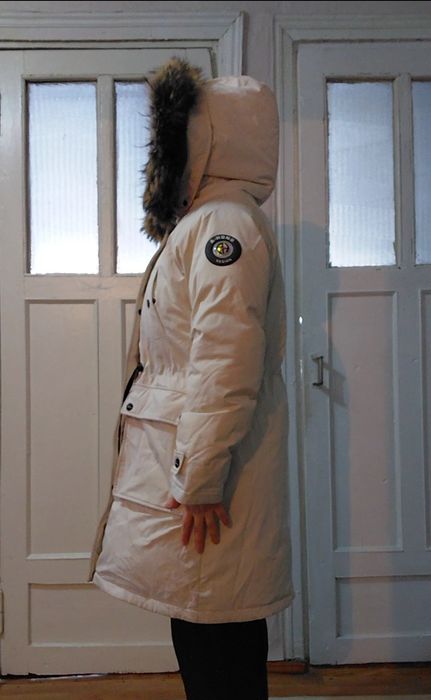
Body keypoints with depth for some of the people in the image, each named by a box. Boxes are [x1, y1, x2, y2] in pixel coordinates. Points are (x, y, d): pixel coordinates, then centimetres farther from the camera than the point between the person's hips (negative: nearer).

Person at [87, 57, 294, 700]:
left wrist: (199, 483, -22)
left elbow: (227, 367, -24)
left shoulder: (224, 222, -15)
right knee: (218, 640, 19)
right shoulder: (207, 221, 19)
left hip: (205, 480, -10)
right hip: (189, 471, 10)